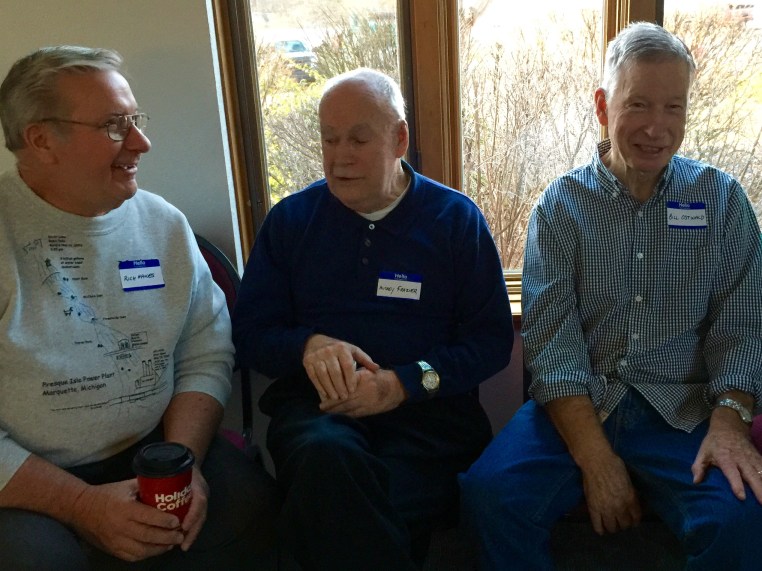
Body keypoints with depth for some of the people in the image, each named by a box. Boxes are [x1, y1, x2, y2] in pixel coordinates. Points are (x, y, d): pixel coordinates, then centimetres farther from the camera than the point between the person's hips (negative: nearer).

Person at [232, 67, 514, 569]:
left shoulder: (456, 218, 9)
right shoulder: (290, 219, 14)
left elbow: (492, 339, 5)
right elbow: (250, 331, 12)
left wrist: (405, 383, -11)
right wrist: (309, 345, -12)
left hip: (428, 409, -1)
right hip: (317, 402, 2)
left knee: (331, 501, -33)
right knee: (328, 457, -36)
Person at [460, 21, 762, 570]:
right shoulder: (561, 206, 2)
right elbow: (551, 342, -7)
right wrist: (597, 460, -17)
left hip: (684, 411, 1)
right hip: (576, 406, 0)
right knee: (491, 493, -26)